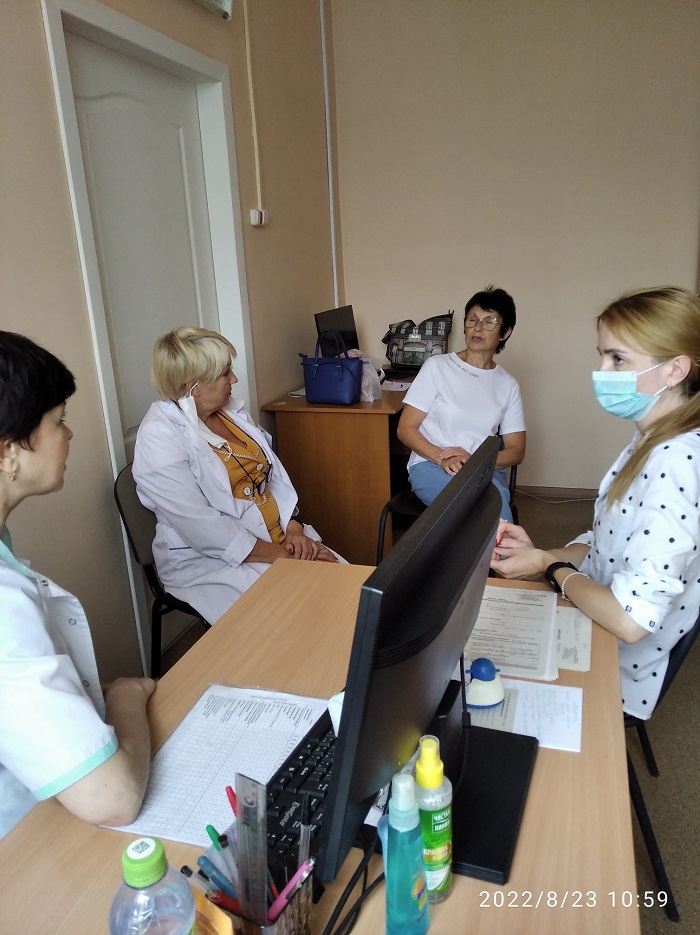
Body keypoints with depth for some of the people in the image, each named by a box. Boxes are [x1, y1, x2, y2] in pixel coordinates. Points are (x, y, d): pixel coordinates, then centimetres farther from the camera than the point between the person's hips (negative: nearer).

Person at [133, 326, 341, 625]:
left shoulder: (232, 412, 7)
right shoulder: (160, 436, -16)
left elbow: (275, 475, 10)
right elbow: (204, 530, -21)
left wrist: (294, 528, -7)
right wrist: (281, 555, -19)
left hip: (281, 540, 7)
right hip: (211, 562, -7)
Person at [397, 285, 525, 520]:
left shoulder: (508, 384, 10)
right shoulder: (437, 366, 1)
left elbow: (516, 450, 9)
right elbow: (406, 429, -1)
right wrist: (442, 458, -18)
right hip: (430, 466, -2)